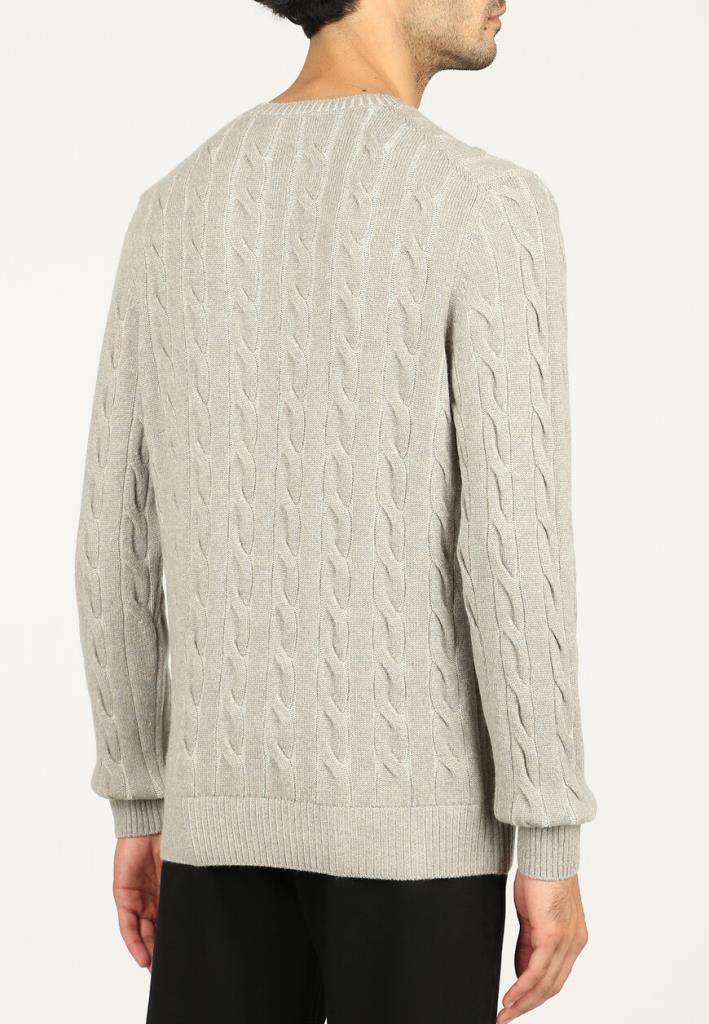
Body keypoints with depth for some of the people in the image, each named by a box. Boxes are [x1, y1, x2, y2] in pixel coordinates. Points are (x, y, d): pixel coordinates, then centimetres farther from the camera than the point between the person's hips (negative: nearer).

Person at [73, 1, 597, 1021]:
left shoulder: (172, 211, 8)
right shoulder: (490, 207, -11)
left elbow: (117, 543, 9)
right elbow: (514, 544, -17)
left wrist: (139, 808, 17)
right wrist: (553, 850, -9)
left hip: (233, 802, 5)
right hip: (412, 809, -5)